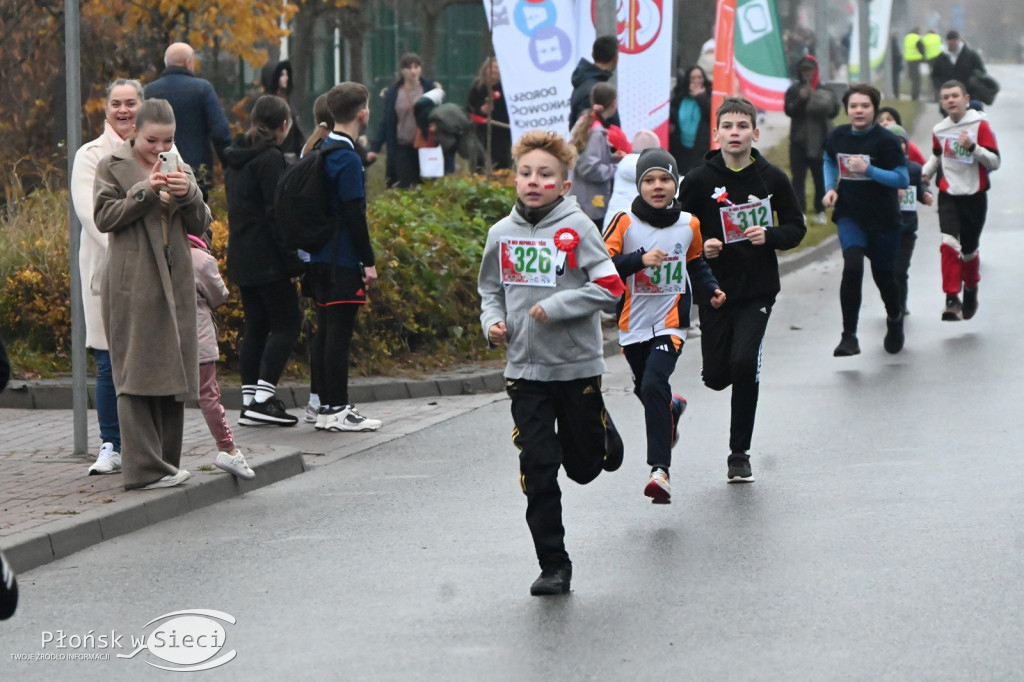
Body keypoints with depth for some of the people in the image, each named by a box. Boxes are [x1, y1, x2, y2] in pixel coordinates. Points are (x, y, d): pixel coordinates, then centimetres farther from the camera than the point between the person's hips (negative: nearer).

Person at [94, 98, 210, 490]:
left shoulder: (179, 169, 18)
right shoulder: (113, 166, 4)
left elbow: (200, 226, 12)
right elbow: (104, 217, -7)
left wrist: (189, 194, -7)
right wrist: (145, 191, -16)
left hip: (175, 282, 5)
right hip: (133, 284, -5)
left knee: (172, 369, 5)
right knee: (138, 370, -10)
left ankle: (165, 462, 12)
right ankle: (144, 468, -12)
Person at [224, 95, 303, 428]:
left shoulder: (236, 157, 13)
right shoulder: (270, 158, -13)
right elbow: (277, 213, -17)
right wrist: (293, 260, -14)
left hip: (241, 258, 9)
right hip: (266, 259, -9)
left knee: (255, 326, 11)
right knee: (287, 323, -3)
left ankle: (250, 401, 9)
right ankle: (263, 398, -10)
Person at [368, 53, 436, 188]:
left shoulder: (430, 88, 1)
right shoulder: (392, 93, 5)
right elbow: (386, 122, 9)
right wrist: (375, 148, 4)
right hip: (402, 148, 0)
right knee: (404, 187, -4)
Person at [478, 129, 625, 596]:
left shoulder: (577, 228, -9)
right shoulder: (502, 233, 4)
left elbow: (609, 287, -13)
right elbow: (490, 289, 18)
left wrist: (554, 307, -19)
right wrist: (492, 321, -1)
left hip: (577, 365, -3)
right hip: (524, 368, 3)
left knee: (584, 465, 10)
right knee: (538, 470, -2)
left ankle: (601, 431, 46)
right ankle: (553, 565, 6)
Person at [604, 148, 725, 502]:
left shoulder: (689, 225, 3)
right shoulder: (624, 223, -6)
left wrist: (711, 290, 4)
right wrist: (641, 260, -25)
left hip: (671, 323, -2)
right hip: (633, 324, 2)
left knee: (653, 385, -21)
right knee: (644, 389, 17)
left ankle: (660, 469, -21)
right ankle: (673, 408, 56)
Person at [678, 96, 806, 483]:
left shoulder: (772, 179, 0)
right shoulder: (699, 180, -2)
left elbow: (796, 227, 6)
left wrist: (770, 236, -14)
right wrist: (700, 247, -16)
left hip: (758, 291, -1)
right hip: (714, 289, 1)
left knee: (745, 364, -15)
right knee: (717, 375, 2)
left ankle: (740, 453, 0)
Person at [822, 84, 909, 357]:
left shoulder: (886, 140, -14)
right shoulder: (837, 137, -1)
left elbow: (902, 179, -17)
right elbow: (829, 162, 20)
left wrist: (868, 170, -27)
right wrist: (830, 188, 3)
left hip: (884, 219, -2)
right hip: (849, 214, 2)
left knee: (883, 274, 10)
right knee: (852, 266, -21)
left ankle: (895, 319, 43)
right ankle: (849, 336, -16)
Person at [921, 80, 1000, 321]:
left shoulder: (980, 125, -8)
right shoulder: (939, 130, 4)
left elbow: (994, 162, -11)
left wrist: (973, 147, -26)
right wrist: (926, 173, 9)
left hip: (975, 195, -2)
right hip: (948, 195, 2)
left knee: (969, 250, 9)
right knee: (949, 244, -19)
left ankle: (971, 290, 39)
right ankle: (952, 300, -19)